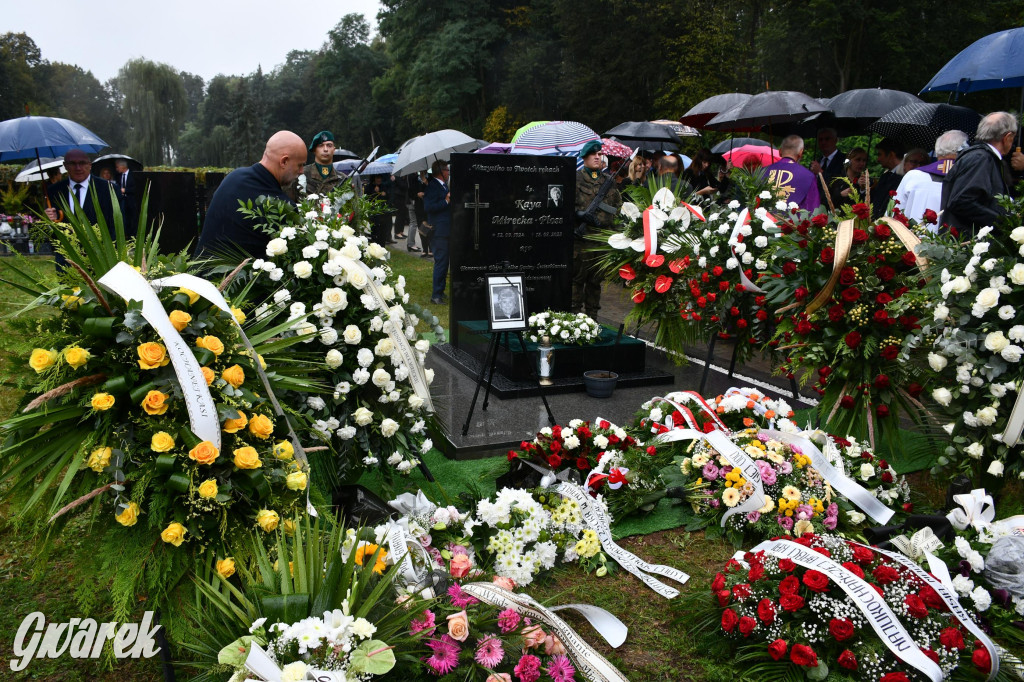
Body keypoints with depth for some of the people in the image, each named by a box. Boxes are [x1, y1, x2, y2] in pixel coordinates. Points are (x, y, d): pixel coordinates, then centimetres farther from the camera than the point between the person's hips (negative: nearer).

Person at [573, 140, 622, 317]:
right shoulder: (575, 178, 2)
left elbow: (618, 205, 24)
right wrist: (580, 214, -18)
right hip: (580, 236, -4)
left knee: (596, 279, 9)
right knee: (577, 277, -4)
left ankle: (592, 316, 17)